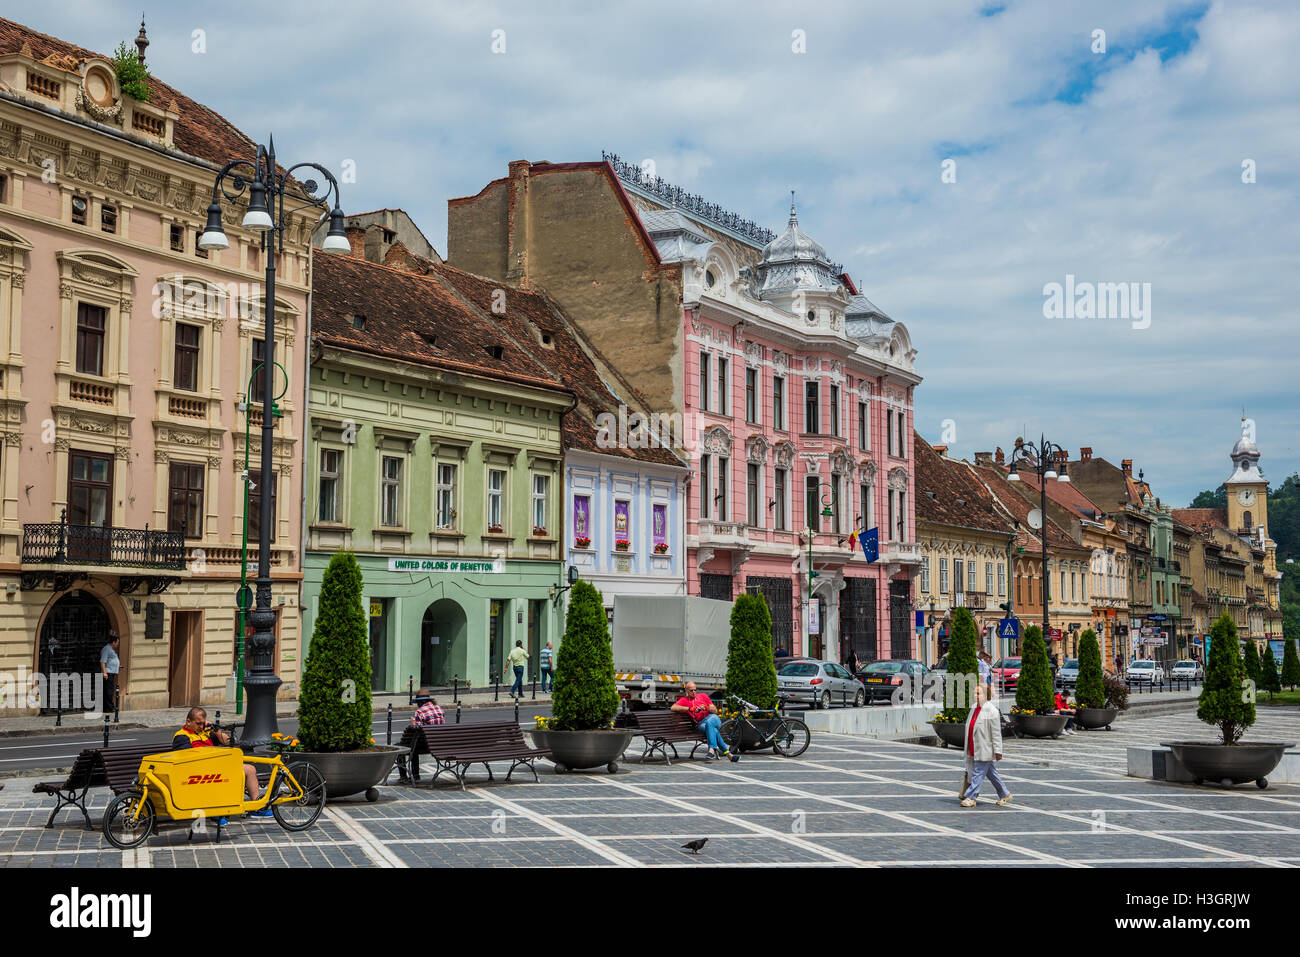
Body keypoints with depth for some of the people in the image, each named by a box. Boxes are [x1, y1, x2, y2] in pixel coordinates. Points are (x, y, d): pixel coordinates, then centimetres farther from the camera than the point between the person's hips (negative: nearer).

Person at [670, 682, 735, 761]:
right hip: (700, 723, -1)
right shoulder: (684, 700, 16)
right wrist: (690, 708, -11)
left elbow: (715, 711, 17)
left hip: (712, 717, 1)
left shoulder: (703, 696, 20)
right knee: (713, 729, -34)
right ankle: (728, 754, -37)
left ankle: (712, 750, -46)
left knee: (709, 723, -37)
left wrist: (706, 707, -6)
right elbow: (673, 708, -5)